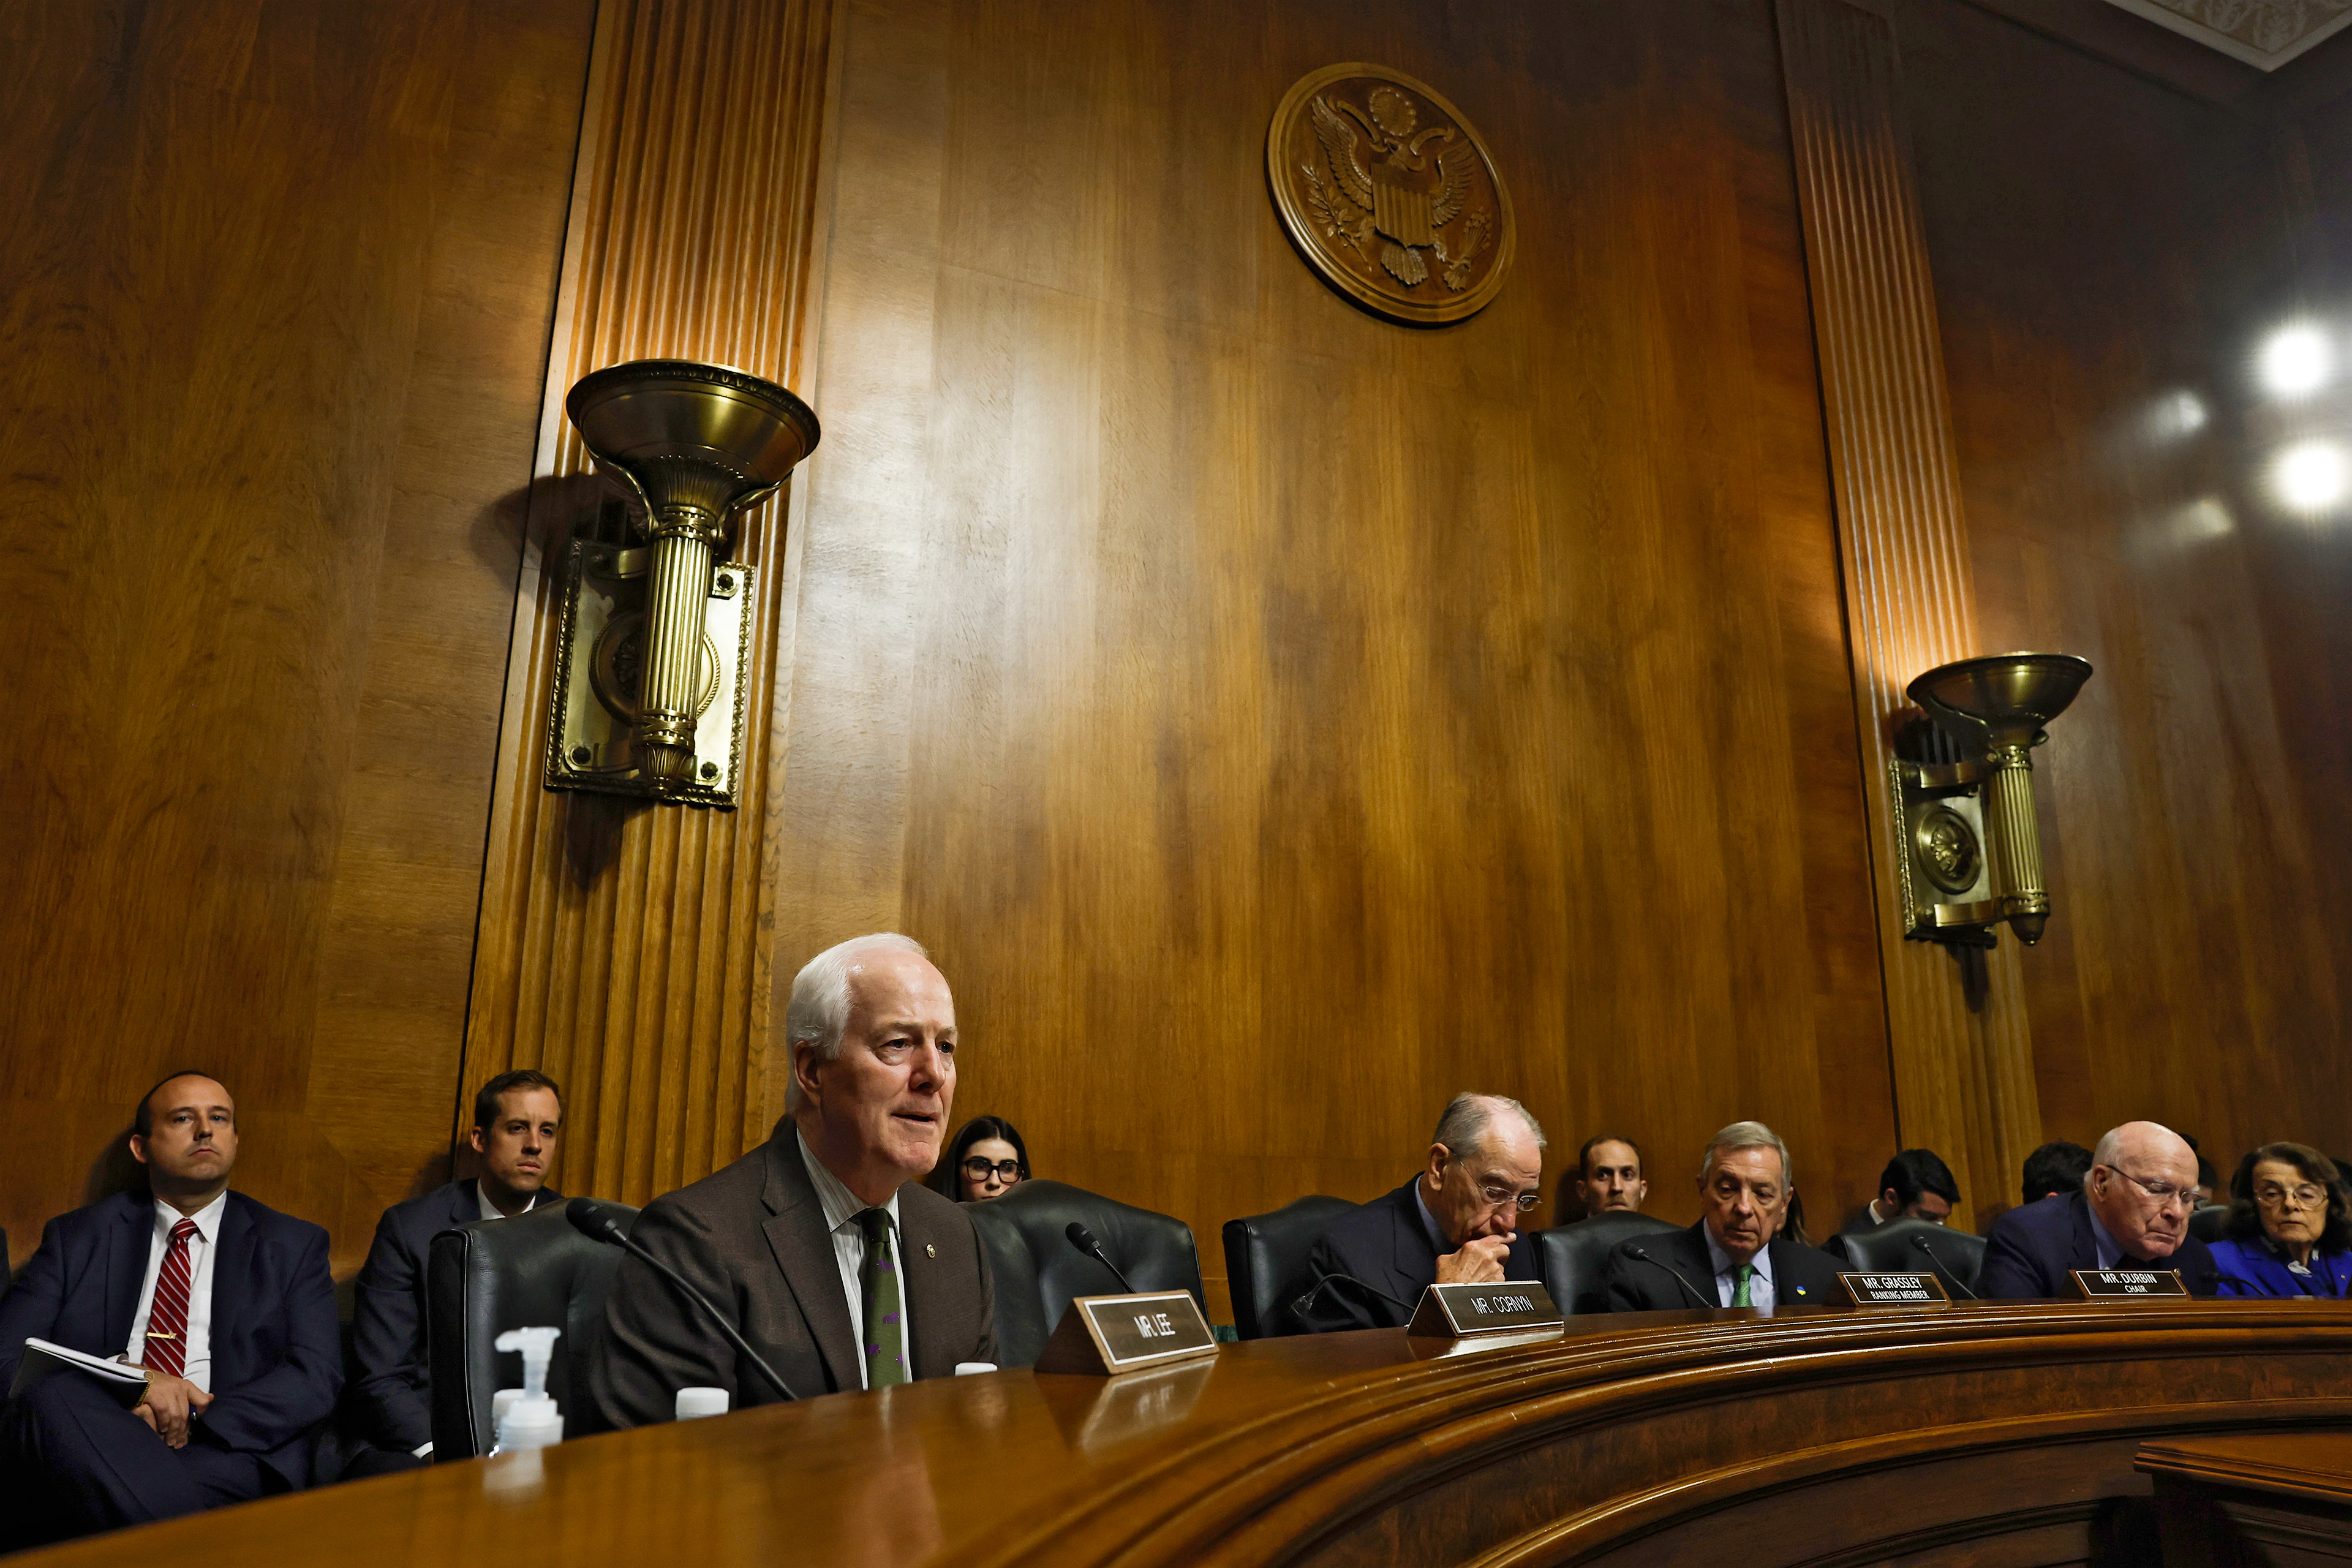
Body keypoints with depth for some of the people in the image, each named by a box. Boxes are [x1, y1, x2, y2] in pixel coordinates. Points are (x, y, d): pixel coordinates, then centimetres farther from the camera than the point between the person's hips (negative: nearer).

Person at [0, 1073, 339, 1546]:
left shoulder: (294, 1245, 15)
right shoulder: (77, 1237, 20)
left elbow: (318, 1376, 3)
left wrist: (197, 1423, -14)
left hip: (226, 1450, -3)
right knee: (55, 1394, -32)